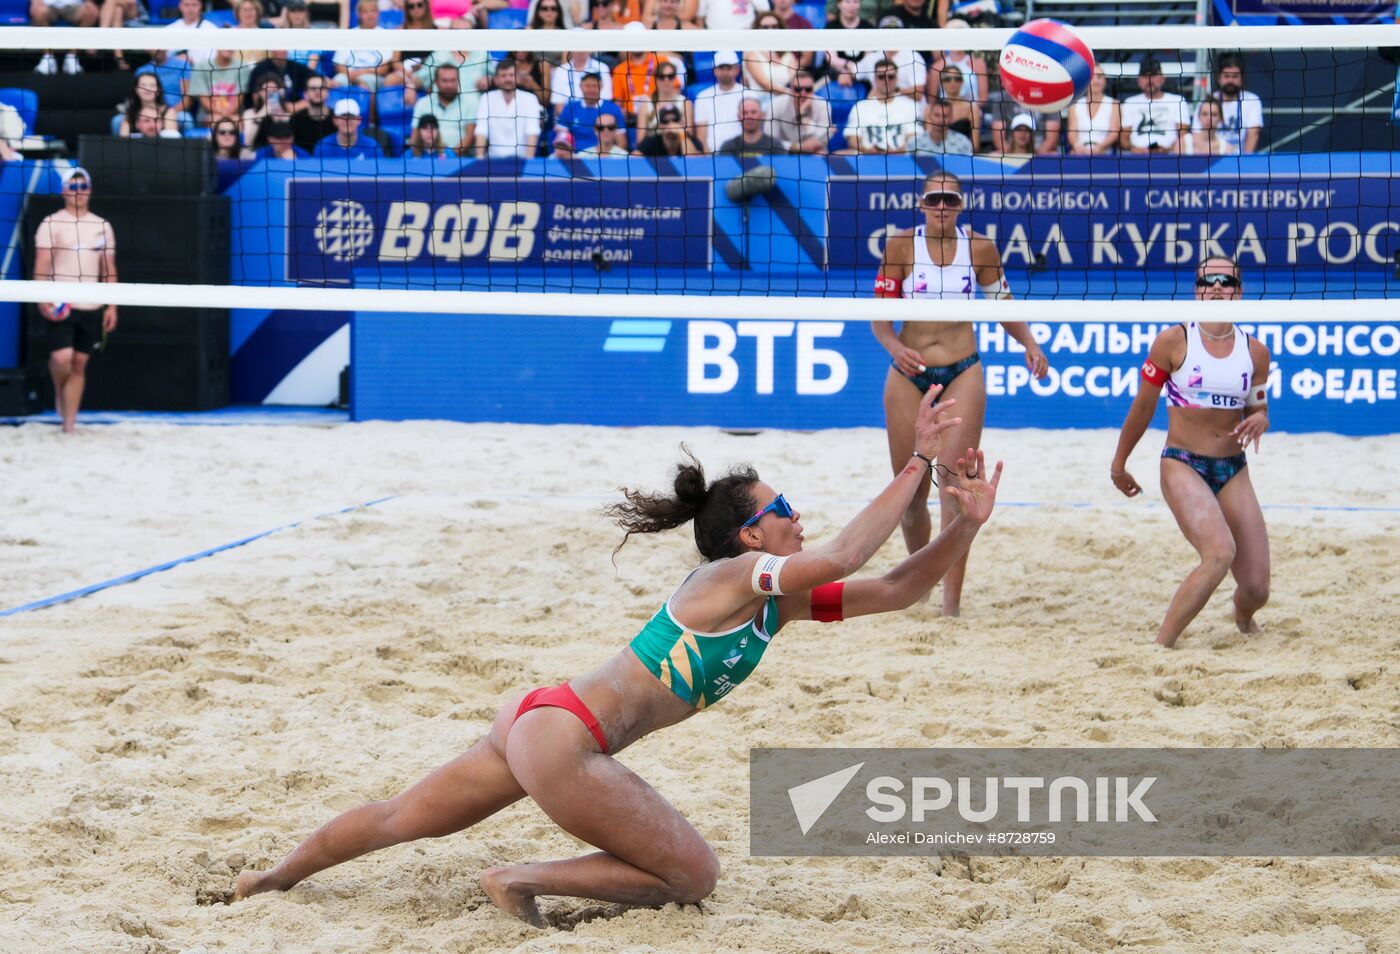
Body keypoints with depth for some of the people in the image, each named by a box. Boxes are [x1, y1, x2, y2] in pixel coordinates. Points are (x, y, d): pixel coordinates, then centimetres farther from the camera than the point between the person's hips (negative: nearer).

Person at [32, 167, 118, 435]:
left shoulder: (102, 226, 12)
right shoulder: (51, 224, 0)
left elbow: (109, 270, 14)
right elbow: (41, 264, -7)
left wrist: (112, 306, 7)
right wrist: (43, 298, -21)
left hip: (92, 307, 4)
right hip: (61, 305, -4)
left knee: (79, 363, 4)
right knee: (61, 357, -18)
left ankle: (69, 424, 10)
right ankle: (59, 391, 16)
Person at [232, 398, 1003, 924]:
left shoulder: (783, 602, 12)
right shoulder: (738, 574, -13)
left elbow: (895, 590, 8)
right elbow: (841, 559, -31)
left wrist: (967, 522, -1)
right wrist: (914, 469, -29)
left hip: (537, 722, 9)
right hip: (561, 741, -9)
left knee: (399, 820, 23)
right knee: (693, 877, -3)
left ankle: (272, 879, 38)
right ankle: (524, 881, -2)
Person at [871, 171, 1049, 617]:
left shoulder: (979, 248, 1)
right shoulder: (901, 245, -2)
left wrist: (1028, 342, -5)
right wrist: (894, 346, -19)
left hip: (961, 374, -1)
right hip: (908, 373, 1)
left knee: (954, 478, -13)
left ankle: (951, 600, -14)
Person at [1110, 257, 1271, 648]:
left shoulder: (1255, 351, 4)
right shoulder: (1173, 342, -5)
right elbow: (1142, 408, 5)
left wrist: (1259, 421, -8)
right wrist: (1119, 464, 13)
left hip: (1233, 471, 4)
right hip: (1183, 465, -4)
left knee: (1257, 589, 0)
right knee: (1220, 553, -31)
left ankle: (1242, 616, 39)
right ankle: (1160, 645, -21)